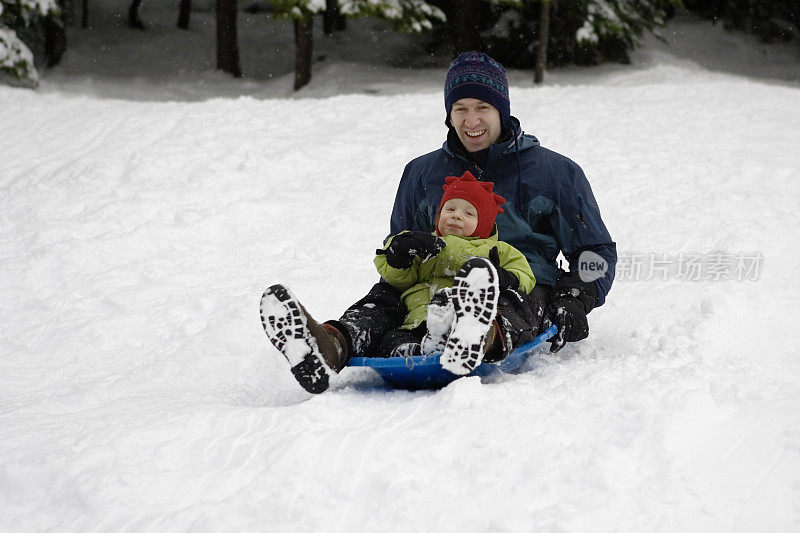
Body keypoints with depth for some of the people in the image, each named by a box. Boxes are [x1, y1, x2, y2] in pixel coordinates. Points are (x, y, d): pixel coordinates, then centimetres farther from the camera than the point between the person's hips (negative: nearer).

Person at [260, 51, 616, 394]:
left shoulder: (555, 171, 13)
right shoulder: (422, 173, 22)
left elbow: (596, 250, 15)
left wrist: (576, 299, -6)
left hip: (525, 285, -3)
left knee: (510, 308, -41)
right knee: (386, 295, -30)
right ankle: (331, 347, -61)